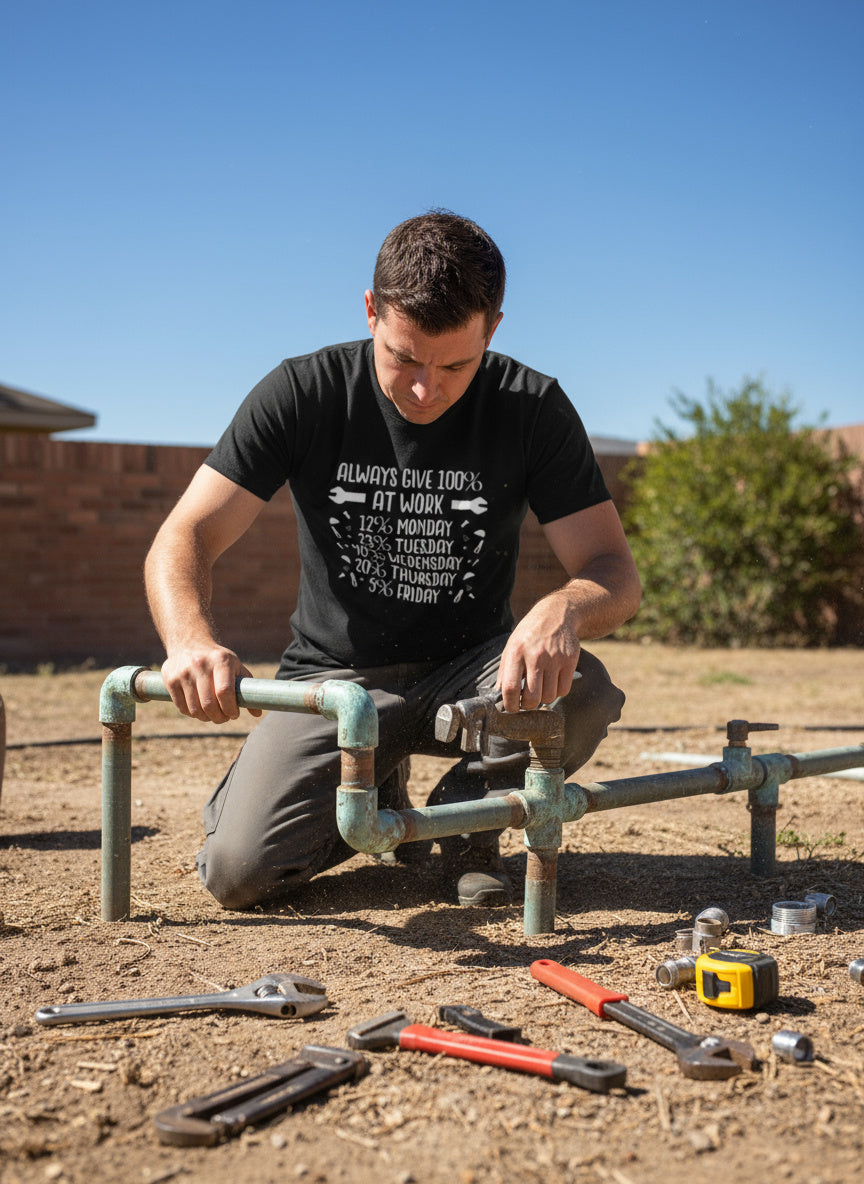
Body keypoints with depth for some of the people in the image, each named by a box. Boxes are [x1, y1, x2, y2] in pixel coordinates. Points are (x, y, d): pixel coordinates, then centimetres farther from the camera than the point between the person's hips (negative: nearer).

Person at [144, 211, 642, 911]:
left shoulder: (533, 408, -10)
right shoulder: (305, 393, -12)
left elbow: (616, 572, -14)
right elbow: (186, 537, -15)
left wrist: (564, 611, -40)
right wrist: (190, 640, -39)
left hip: (469, 671, 0)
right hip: (335, 676, 0)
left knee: (583, 693, -32)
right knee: (238, 871, -20)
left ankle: (467, 812, 0)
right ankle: (374, 799, 14)